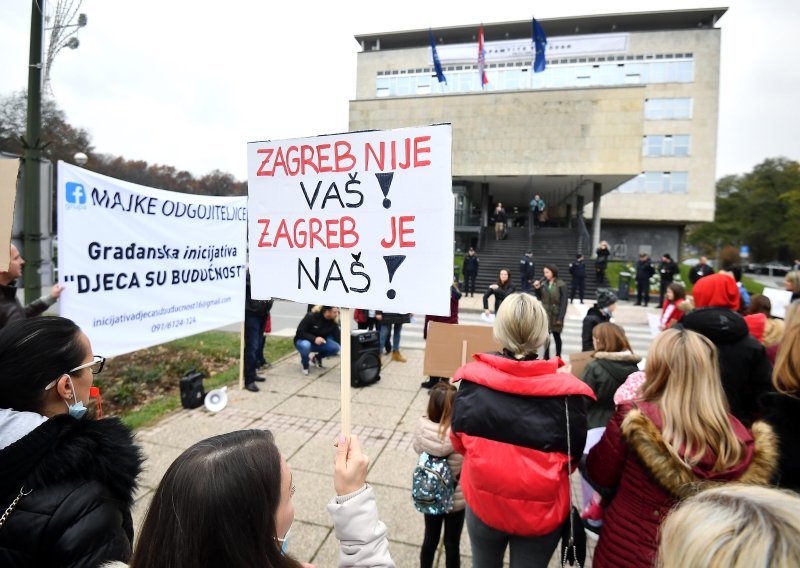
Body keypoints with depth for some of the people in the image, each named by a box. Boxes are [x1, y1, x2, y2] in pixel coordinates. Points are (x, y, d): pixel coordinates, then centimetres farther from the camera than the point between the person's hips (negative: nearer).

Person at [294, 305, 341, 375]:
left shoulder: (333, 322, -13)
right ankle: (304, 362, -5)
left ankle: (317, 357, 8)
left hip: (319, 343, 4)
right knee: (305, 345, -40)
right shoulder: (311, 316, -25)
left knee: (335, 347, -22)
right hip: (304, 341, -4)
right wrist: (314, 338, -37)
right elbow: (299, 332, -23)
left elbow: (338, 338, -16)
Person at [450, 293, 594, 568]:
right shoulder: (567, 391, -22)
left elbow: (458, 440, -4)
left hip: (483, 501, 1)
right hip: (542, 511, 0)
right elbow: (572, 458, -6)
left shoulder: (472, 380, -19)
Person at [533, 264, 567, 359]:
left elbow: (564, 302, -12)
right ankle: (546, 357, 21)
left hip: (556, 315, -4)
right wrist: (537, 289, -7)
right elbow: (540, 298, 10)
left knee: (556, 336, 9)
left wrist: (560, 317, -16)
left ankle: (558, 357, 22)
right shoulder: (544, 283, 4)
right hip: (545, 314, 4)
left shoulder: (561, 285, -10)